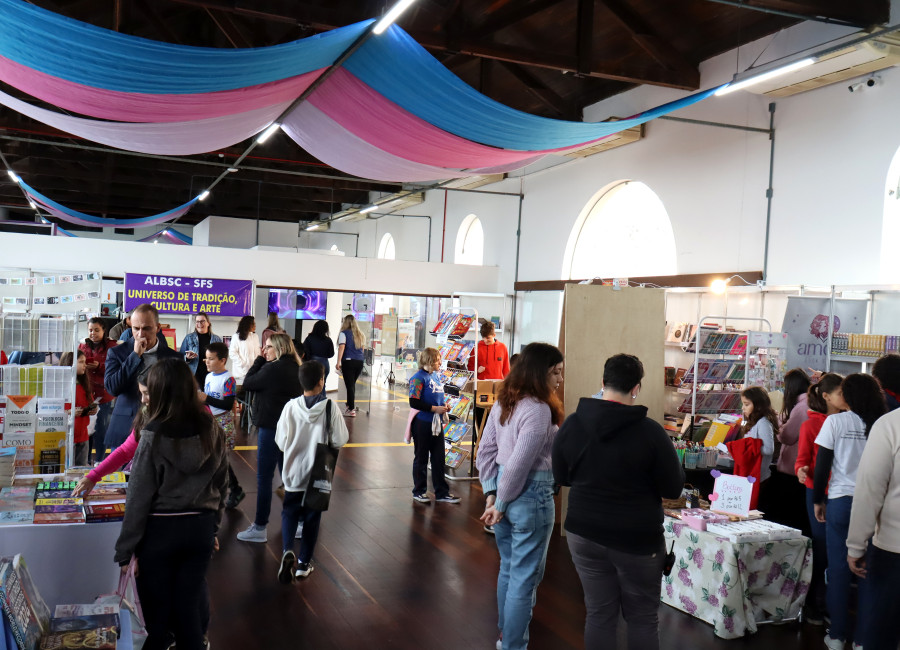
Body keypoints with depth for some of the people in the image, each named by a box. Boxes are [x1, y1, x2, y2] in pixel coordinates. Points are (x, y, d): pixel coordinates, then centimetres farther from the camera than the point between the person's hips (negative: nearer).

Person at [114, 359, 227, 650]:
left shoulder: (153, 435, -15)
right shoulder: (210, 429, -2)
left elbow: (139, 497, -12)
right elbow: (220, 483, 6)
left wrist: (125, 550, -4)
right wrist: (212, 527, 18)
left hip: (161, 530, -4)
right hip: (200, 528, 4)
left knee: (156, 613, 12)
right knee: (189, 608, 14)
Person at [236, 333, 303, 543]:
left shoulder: (273, 369, -20)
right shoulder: (296, 368, 7)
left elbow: (248, 383, -8)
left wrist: (260, 359, -3)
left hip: (271, 427, -9)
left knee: (264, 478, 0)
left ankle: (259, 528, 7)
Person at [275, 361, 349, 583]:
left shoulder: (291, 407, -12)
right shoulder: (329, 407, -15)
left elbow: (281, 442, -6)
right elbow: (340, 440, -12)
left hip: (293, 473, 1)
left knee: (289, 512, 17)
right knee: (312, 517, 14)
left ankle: (287, 551, -5)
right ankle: (304, 563, 21)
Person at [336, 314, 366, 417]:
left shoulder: (344, 333, -2)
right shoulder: (360, 335, 15)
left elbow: (341, 348, -12)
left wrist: (338, 362, -15)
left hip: (349, 361, -5)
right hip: (360, 362, 5)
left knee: (349, 385, -2)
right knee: (352, 384, 19)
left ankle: (351, 409, -2)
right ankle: (350, 404, 25)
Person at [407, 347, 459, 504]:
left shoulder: (436, 376, 9)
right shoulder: (418, 378, -14)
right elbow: (414, 402, -20)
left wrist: (444, 407, 4)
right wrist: (434, 408, -20)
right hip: (422, 424, -7)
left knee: (439, 459, 11)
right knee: (421, 458, 7)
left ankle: (441, 492, 19)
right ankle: (419, 491, 21)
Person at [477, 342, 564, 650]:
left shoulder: (503, 402, 5)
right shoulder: (539, 409, -20)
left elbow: (485, 452, 7)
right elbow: (520, 464, -23)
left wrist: (492, 494, 6)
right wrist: (501, 504, -13)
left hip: (503, 492, 9)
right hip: (530, 496, -9)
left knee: (509, 568, 23)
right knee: (525, 576, 6)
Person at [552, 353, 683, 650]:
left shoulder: (571, 425, -4)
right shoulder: (650, 431, -17)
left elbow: (561, 477, 10)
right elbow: (673, 489, -8)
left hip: (584, 533, 4)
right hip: (637, 538, -3)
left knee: (598, 613, 12)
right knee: (642, 617, 12)